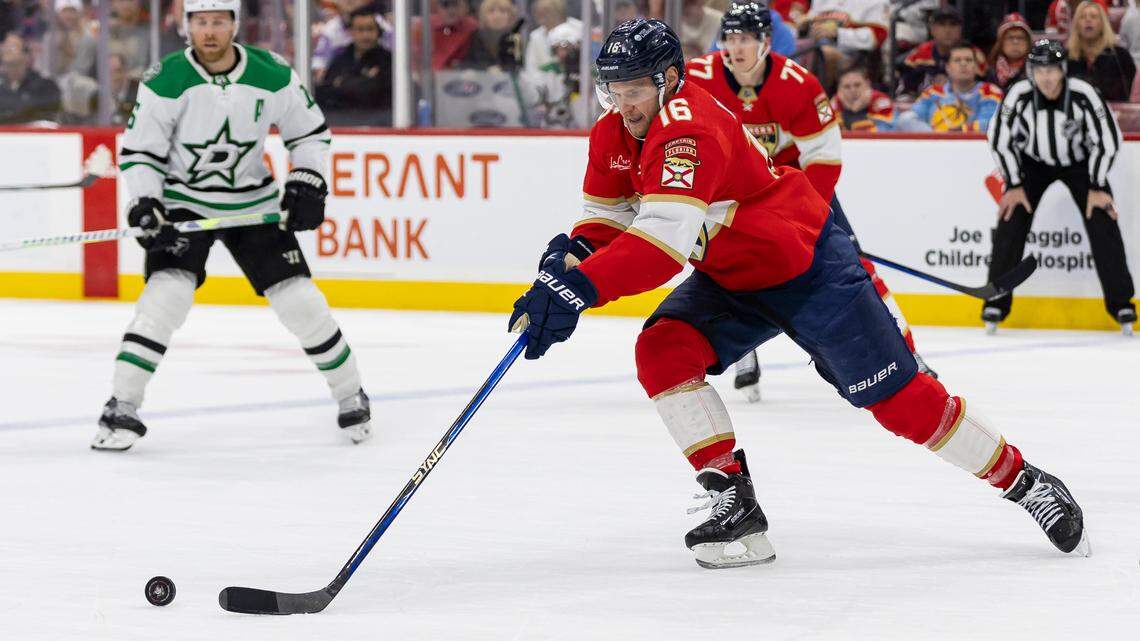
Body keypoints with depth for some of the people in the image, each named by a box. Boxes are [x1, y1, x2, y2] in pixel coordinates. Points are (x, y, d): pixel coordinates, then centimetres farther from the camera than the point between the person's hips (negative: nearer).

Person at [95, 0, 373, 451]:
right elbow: (138, 150, -9)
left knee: (300, 301, -2)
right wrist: (146, 204, -22)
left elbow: (309, 130, 3)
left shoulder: (272, 75, -11)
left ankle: (351, 396, 17)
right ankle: (122, 409, -16)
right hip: (183, 201, -2)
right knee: (167, 293, -22)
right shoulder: (166, 81, -16)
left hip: (253, 203, 2)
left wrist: (307, 182, -9)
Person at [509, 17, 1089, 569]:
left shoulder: (689, 127, -32)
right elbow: (610, 218, 5)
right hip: (729, 280, 8)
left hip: (809, 269, -8)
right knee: (661, 351, -16)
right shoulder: (613, 134, -4)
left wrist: (579, 287, -52)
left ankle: (1025, 483, 10)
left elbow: (665, 240, -43)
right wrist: (570, 254, -18)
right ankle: (733, 502, -11)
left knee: (898, 398, -6)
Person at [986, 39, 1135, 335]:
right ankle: (996, 304, -2)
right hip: (1033, 163, 1)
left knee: (1103, 224, -12)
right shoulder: (1019, 95, -26)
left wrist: (1097, 187, -15)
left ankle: (1121, 304, -2)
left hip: (1079, 162, -1)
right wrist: (1014, 185, -12)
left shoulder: (1083, 95, -29)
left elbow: (1108, 140, -18)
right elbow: (1000, 140, -13)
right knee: (1011, 222, -13)